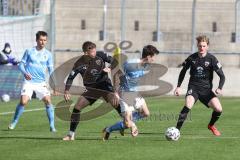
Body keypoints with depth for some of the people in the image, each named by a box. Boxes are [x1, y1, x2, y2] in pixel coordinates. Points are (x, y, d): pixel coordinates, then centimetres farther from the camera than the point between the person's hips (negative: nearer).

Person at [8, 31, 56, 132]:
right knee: (23, 101, -15)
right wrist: (25, 73, -15)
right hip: (29, 82, -2)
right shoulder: (29, 51, 3)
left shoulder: (48, 54, 6)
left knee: (48, 101, -13)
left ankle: (52, 126, -3)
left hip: (41, 82, 2)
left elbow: (51, 69, 7)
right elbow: (21, 64, 5)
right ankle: (14, 123, 6)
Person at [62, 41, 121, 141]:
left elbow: (114, 61, -1)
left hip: (104, 85, -1)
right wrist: (66, 91, -15)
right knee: (77, 107, -9)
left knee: (115, 102, -26)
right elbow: (71, 77, -2)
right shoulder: (80, 64, -10)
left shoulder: (100, 55, -10)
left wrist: (110, 68, -22)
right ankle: (71, 134, 2)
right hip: (91, 88, 1)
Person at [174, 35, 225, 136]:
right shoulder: (192, 58, -1)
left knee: (218, 109, -14)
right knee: (188, 106, -30)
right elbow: (183, 71, 15)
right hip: (193, 87, -1)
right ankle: (176, 130, -28)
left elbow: (222, 76, -4)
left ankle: (211, 125, 19)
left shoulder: (211, 59, -5)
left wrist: (219, 88, -21)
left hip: (206, 89, 1)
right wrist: (178, 87, 9)